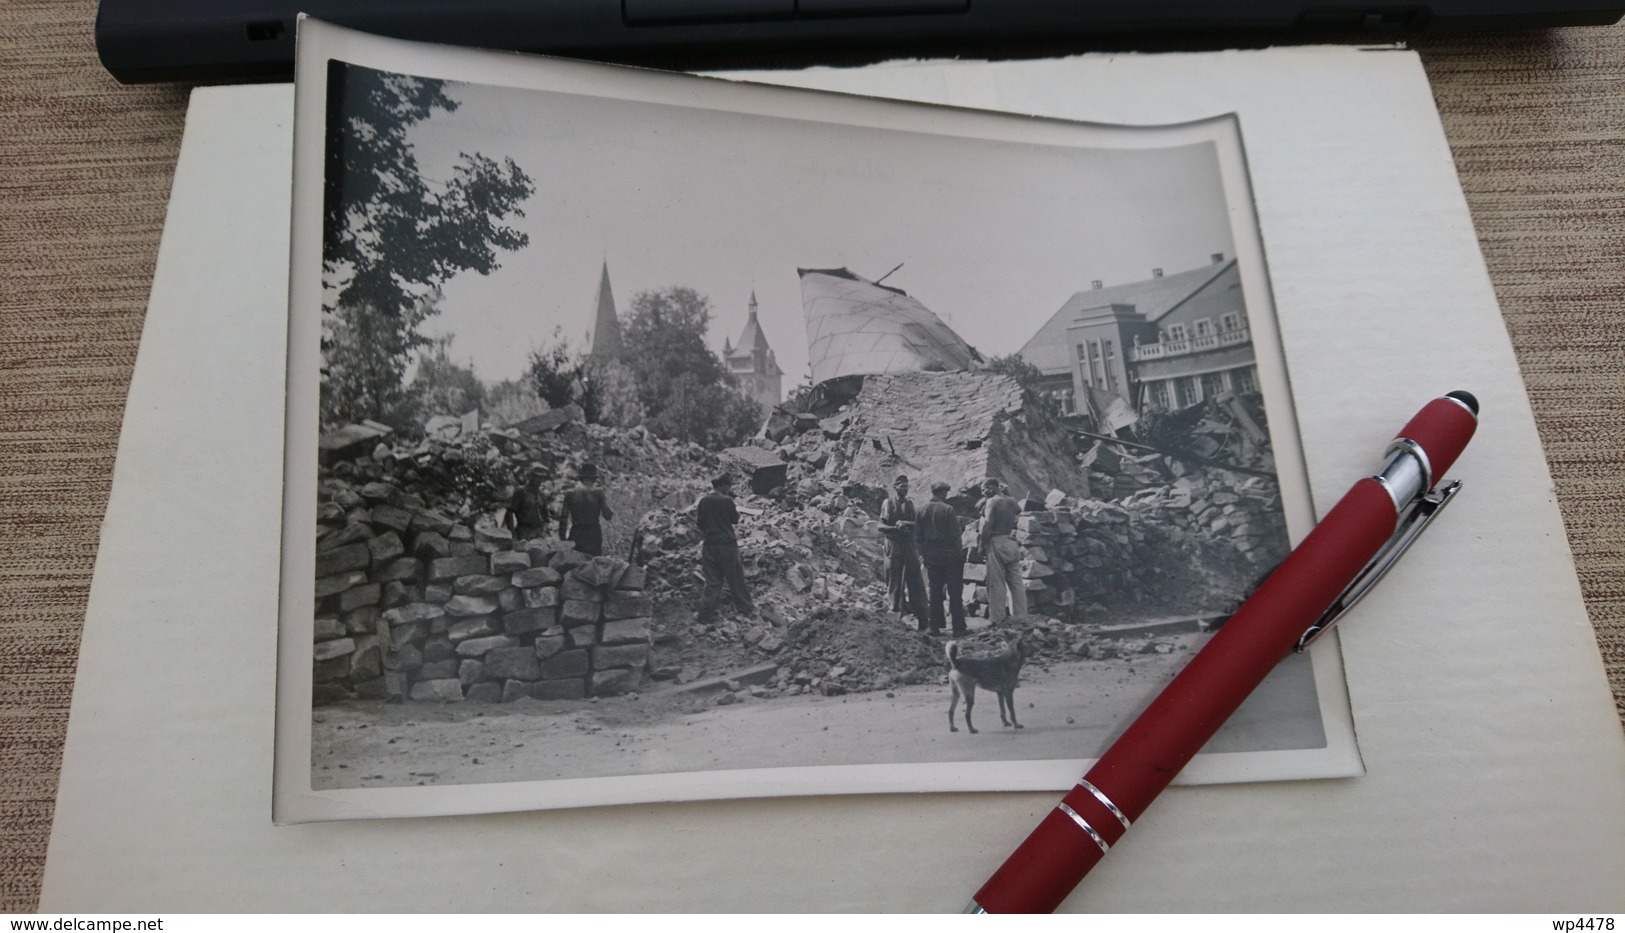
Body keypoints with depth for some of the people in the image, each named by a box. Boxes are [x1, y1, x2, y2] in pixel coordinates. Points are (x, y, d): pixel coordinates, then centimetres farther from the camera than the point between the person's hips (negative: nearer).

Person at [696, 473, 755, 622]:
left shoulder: (703, 500, -1)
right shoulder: (727, 500, -12)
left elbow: (699, 523, 5)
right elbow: (735, 519, 2)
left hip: (709, 544, 4)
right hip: (727, 543, -4)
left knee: (712, 580, 10)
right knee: (735, 578, 9)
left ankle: (706, 613, 8)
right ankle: (746, 608, 19)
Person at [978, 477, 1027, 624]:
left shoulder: (992, 502, -7)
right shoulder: (1012, 502, 15)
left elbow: (987, 526, -13)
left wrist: (982, 546, -8)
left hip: (996, 542, -7)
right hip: (1013, 544, 7)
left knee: (997, 583, -4)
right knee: (1016, 582, 8)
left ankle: (998, 619, -5)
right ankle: (1021, 617, 9)